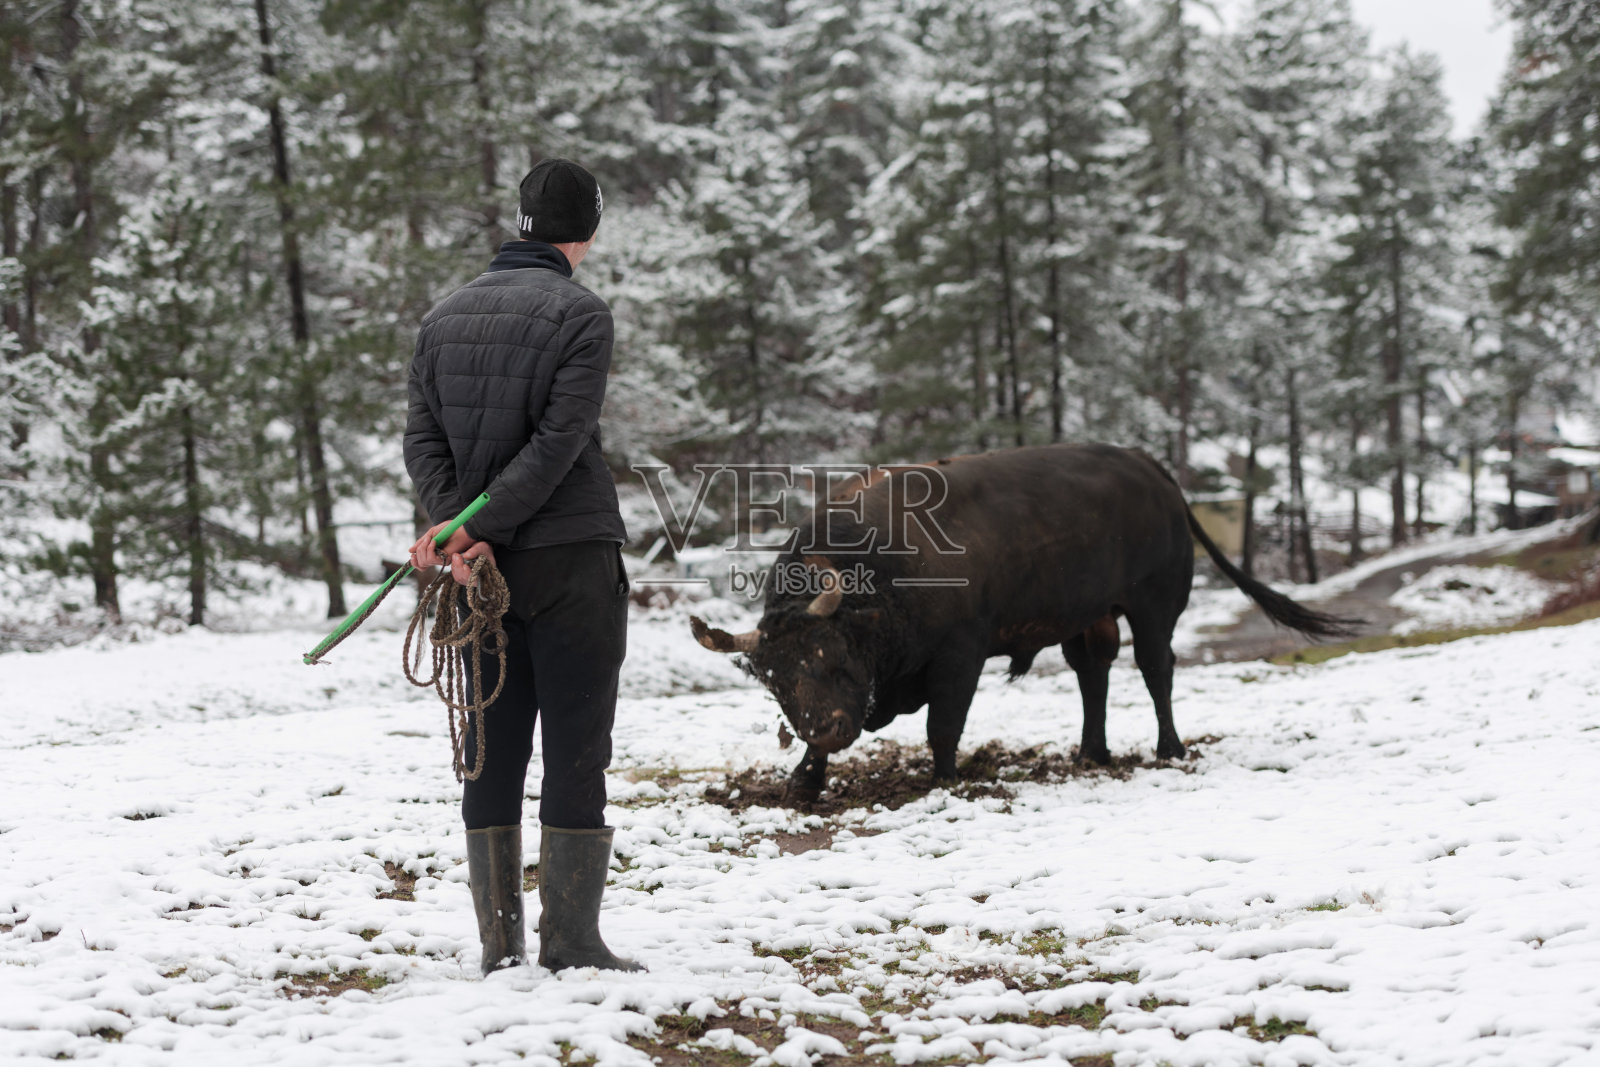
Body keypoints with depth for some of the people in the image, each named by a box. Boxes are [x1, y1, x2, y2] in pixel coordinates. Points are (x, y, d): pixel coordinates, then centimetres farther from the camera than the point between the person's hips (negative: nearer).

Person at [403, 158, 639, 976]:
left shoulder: (445, 316, 11)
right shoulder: (581, 315, -7)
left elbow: (424, 439, 3)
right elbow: (558, 444, -16)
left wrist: (457, 529, -8)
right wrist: (477, 529, -15)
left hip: (485, 569, 5)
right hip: (570, 557, -5)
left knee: (492, 751, 9)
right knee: (576, 750, -1)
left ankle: (499, 944, 9)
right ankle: (571, 944, -2)